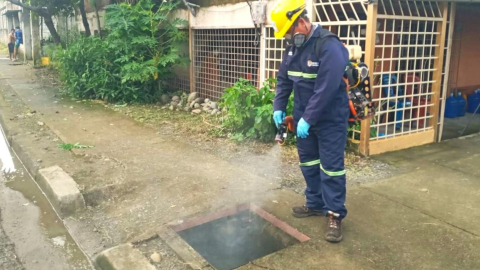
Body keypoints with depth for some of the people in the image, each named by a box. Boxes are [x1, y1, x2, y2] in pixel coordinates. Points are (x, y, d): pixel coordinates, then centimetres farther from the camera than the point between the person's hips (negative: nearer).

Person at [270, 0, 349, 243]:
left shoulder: (329, 46, -21)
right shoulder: (293, 48, 4)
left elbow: (326, 89, -26)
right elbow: (283, 80, 12)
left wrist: (308, 119, -25)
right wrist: (278, 108, 0)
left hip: (330, 119, -8)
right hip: (304, 117, 8)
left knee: (331, 167, -2)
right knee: (308, 163, 15)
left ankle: (335, 214, 9)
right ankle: (316, 204, 30)